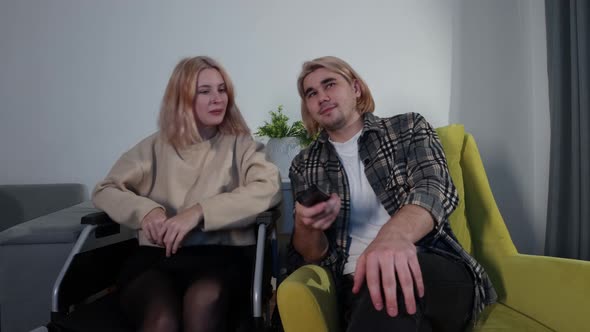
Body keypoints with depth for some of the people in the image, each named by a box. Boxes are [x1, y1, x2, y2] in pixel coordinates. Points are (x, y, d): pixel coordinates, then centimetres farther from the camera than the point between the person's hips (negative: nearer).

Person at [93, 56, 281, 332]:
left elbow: (268, 189, -6)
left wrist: (198, 211, -16)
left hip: (221, 256, -1)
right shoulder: (156, 146, 16)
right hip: (156, 257, 1)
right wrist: (146, 210, -6)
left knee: (204, 300, -35)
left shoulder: (240, 144, 12)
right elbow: (104, 190, 16)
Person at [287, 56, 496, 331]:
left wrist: (394, 233, -34)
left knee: (396, 280, -37)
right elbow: (310, 255, 10)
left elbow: (435, 188, -12)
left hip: (435, 268, -1)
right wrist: (306, 226, -15)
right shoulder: (304, 166, 14)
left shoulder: (408, 128, 9)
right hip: (359, 279, 2)